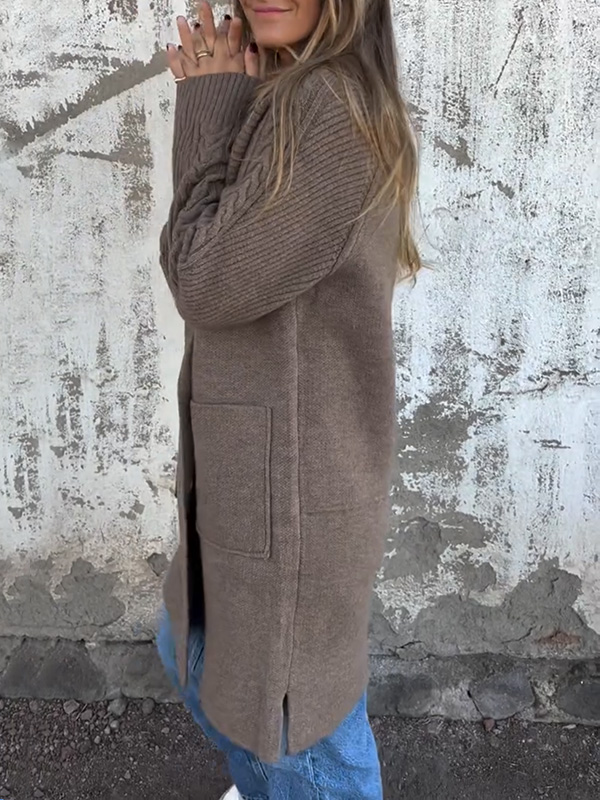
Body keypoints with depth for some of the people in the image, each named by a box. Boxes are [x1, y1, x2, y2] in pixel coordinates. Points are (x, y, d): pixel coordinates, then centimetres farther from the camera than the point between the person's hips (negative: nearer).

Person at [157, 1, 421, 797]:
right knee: (197, 657, 31)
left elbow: (208, 283, -19)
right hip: (257, 464, 11)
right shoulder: (291, 103, 11)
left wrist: (210, 105, -11)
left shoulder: (333, 107, -21)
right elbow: (197, 260, 9)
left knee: (297, 716, 12)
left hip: (292, 481, -11)